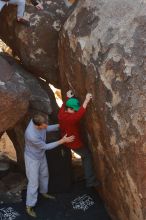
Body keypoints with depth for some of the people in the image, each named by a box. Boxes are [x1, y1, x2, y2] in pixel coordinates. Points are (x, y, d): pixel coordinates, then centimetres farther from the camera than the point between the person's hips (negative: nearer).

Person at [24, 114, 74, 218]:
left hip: (41, 155, 8)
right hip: (32, 158, -8)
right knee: (34, 182, 4)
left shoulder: (37, 121, -23)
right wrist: (63, 141, -25)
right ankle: (29, 206, 21)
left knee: (44, 174, 27)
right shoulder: (32, 135, -43)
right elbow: (45, 146, -26)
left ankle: (43, 192, 53)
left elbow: (47, 129, 2)